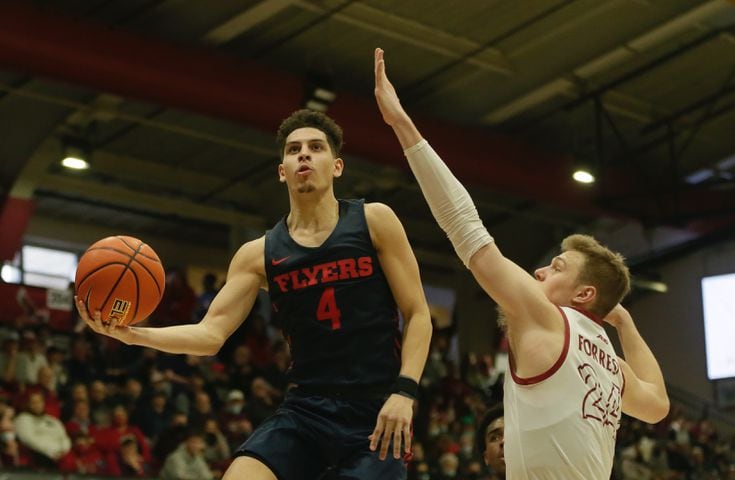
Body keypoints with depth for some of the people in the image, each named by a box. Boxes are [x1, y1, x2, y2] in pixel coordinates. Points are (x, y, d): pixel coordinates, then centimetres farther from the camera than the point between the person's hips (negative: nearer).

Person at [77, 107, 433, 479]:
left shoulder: (374, 221, 1)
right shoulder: (259, 254, 6)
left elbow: (417, 315, 0)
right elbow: (211, 334, 0)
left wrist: (404, 391, -14)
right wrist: (131, 333, -15)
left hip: (375, 411, -2)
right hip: (306, 409, 2)